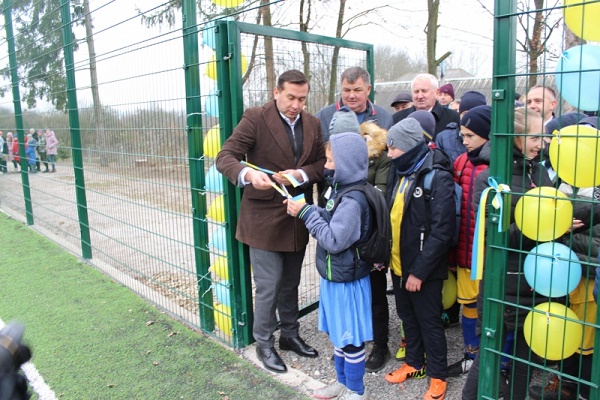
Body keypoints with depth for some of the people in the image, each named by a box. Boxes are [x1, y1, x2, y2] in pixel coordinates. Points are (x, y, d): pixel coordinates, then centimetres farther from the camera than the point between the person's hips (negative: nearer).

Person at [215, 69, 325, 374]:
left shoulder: (312, 123, 5)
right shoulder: (255, 118, -12)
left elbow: (322, 162, 5)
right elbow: (225, 157, -18)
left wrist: (302, 174, -17)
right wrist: (248, 174, -39)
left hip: (298, 219, 5)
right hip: (264, 218, -5)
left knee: (290, 284, 19)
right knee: (268, 287, 3)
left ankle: (290, 334, 39)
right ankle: (264, 343, 25)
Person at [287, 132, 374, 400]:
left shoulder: (353, 200, -24)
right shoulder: (340, 191, 4)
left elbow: (334, 240, -26)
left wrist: (306, 213, -21)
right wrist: (306, 211, -4)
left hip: (347, 281, -9)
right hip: (334, 277, 9)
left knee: (350, 339, 9)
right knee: (337, 334, 22)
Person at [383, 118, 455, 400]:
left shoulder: (438, 177, -18)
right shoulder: (399, 171, 5)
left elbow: (441, 232, -20)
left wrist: (419, 271, -18)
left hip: (423, 269, -7)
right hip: (398, 263, 7)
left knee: (429, 322, 9)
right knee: (408, 317, 21)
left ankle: (438, 377, 29)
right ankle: (414, 363, 41)